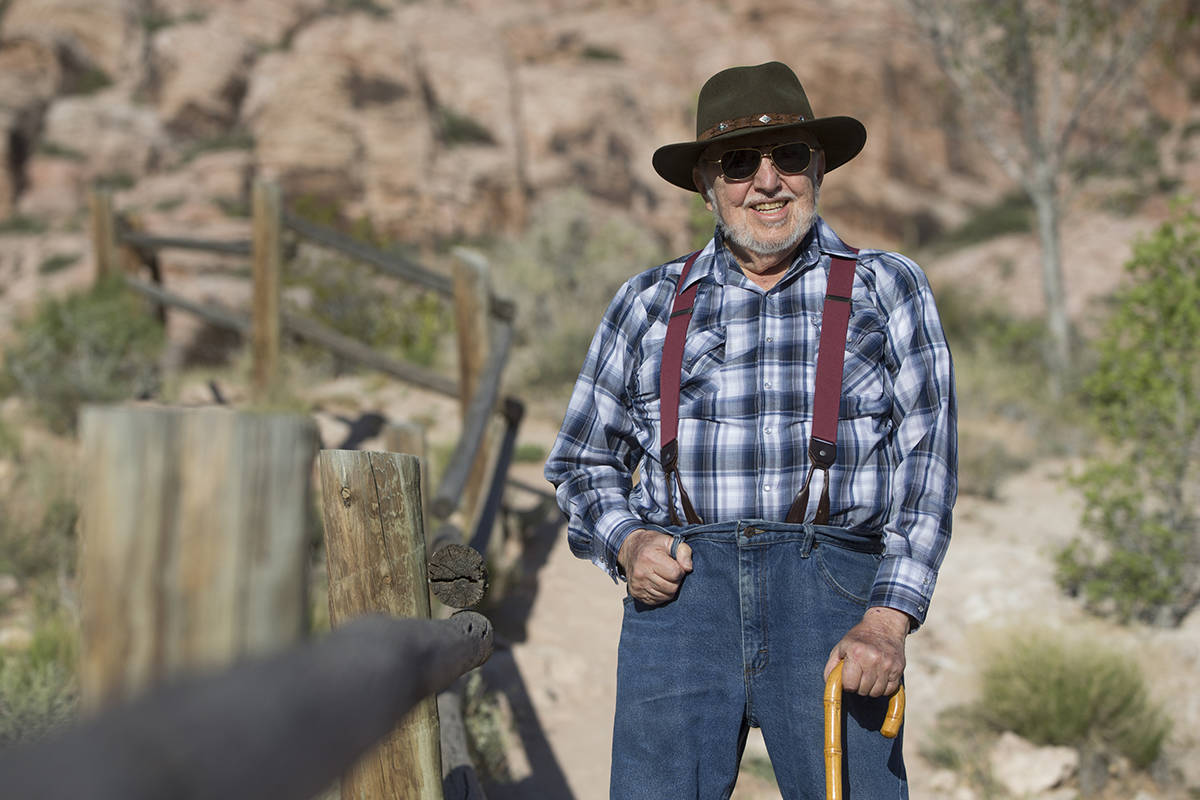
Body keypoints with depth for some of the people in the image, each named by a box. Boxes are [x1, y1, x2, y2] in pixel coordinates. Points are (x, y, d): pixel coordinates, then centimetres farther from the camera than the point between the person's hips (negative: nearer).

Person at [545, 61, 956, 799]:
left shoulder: (889, 291, 13)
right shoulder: (648, 307, 18)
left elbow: (926, 464, 4)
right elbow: (583, 461, 24)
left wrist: (887, 619, -9)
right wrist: (625, 543, 2)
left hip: (833, 590, -1)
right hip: (680, 590, 1)